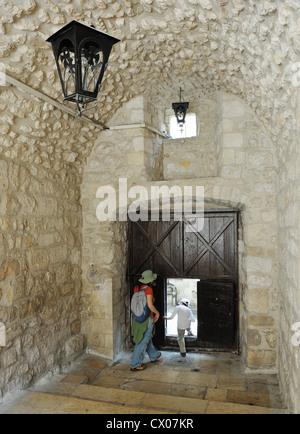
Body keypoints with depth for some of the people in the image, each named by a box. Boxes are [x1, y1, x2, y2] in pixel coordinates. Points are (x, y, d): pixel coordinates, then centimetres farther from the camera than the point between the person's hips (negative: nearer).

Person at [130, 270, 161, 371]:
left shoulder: (137, 288, 0)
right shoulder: (148, 289, -19)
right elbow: (150, 305, -24)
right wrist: (157, 313, -7)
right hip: (147, 318, -8)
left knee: (147, 338, 26)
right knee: (143, 342, 4)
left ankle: (154, 356, 47)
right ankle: (135, 365, 12)